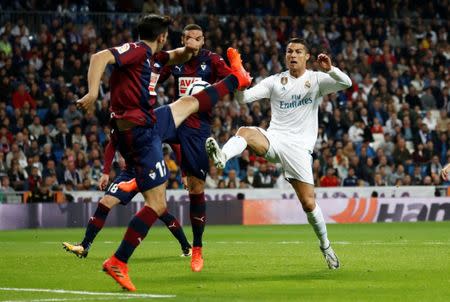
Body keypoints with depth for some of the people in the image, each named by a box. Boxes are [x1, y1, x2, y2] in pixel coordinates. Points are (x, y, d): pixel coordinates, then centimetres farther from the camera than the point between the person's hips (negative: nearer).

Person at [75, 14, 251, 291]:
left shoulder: (151, 56, 13)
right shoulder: (136, 50, -14)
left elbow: (175, 58, 33)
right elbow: (100, 57, -30)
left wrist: (188, 50, 11)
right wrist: (93, 93, -43)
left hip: (150, 124, 10)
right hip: (140, 134, -10)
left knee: (190, 103, 32)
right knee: (157, 205, -10)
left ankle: (236, 79, 58)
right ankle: (118, 263, -9)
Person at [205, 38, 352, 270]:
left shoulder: (317, 79, 6)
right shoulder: (275, 81, 10)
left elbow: (346, 83, -9)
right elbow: (245, 97, 2)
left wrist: (330, 69, -27)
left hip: (299, 146, -1)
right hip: (274, 138, 1)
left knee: (308, 203, -5)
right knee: (245, 132, -33)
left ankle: (325, 245, 17)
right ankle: (221, 157, -63)